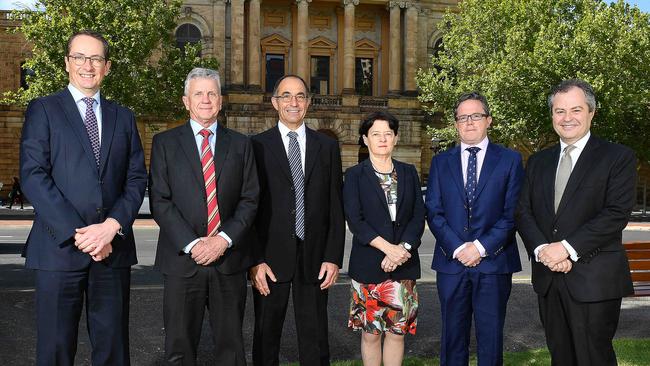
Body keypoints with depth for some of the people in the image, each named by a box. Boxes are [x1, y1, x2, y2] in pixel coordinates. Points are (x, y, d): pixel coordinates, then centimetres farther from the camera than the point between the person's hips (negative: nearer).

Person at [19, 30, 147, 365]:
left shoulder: (123, 117, 15)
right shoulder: (43, 110, 4)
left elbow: (137, 178, 8)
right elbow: (33, 176, -6)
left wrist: (112, 225, -10)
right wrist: (77, 233, -13)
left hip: (113, 248, 3)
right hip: (59, 247, -3)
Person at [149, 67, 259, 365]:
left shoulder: (240, 145, 10)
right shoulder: (165, 143, 5)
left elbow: (250, 200, 4)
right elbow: (159, 201, -3)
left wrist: (224, 239, -11)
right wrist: (192, 244, -13)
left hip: (230, 260, 1)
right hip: (182, 260, -1)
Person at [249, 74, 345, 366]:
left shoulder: (327, 147, 9)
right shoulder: (258, 146, 2)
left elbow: (335, 207, 7)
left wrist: (334, 257, -1)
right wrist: (256, 260, -8)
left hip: (315, 258, 2)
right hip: (270, 258, -1)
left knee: (315, 341, 6)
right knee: (266, 338, 10)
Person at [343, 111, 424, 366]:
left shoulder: (409, 172, 11)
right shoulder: (355, 175, 1)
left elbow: (418, 216, 5)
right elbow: (355, 220, -8)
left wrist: (403, 248, -11)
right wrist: (388, 248, -17)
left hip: (404, 266, 3)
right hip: (368, 265, -2)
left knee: (397, 332, 6)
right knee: (370, 333, 4)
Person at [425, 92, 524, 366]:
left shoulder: (510, 160, 4)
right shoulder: (441, 162, 10)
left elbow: (513, 212, -3)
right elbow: (433, 212, 3)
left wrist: (481, 247, -12)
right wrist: (457, 248, -10)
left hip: (494, 262, -2)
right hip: (451, 262, 2)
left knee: (490, 335, 6)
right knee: (453, 334, 9)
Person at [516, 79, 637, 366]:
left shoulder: (618, 157, -2)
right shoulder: (538, 162, 14)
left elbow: (617, 213, -12)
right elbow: (524, 212, 8)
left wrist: (567, 247, -18)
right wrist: (542, 250, -11)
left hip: (594, 280, -5)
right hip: (549, 278, 5)